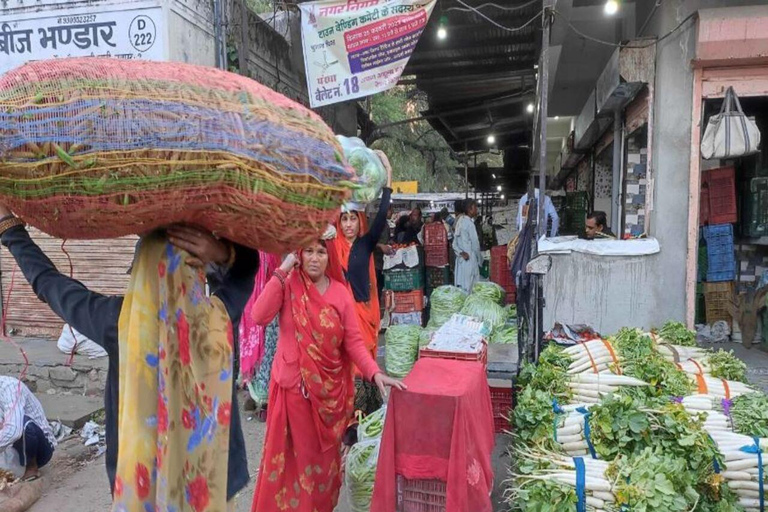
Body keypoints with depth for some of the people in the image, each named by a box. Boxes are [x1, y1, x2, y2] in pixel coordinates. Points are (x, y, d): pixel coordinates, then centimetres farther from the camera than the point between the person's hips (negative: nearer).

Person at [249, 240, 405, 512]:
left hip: (330, 387, 2)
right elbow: (260, 316, -22)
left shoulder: (340, 292, -2)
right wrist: (282, 271, -21)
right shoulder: (287, 285, -5)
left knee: (325, 454, 15)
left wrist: (375, 373, -18)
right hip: (294, 385, -2)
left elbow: (354, 340, -5)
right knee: (295, 453, 9)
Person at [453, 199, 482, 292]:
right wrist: (480, 259, -2)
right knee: (470, 288, -4)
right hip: (470, 259, -8)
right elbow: (475, 244, -12)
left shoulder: (459, 221, 11)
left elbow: (455, 244, 10)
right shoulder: (469, 223, -14)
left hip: (461, 259, 8)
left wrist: (460, 253, -1)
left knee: (460, 287, 9)